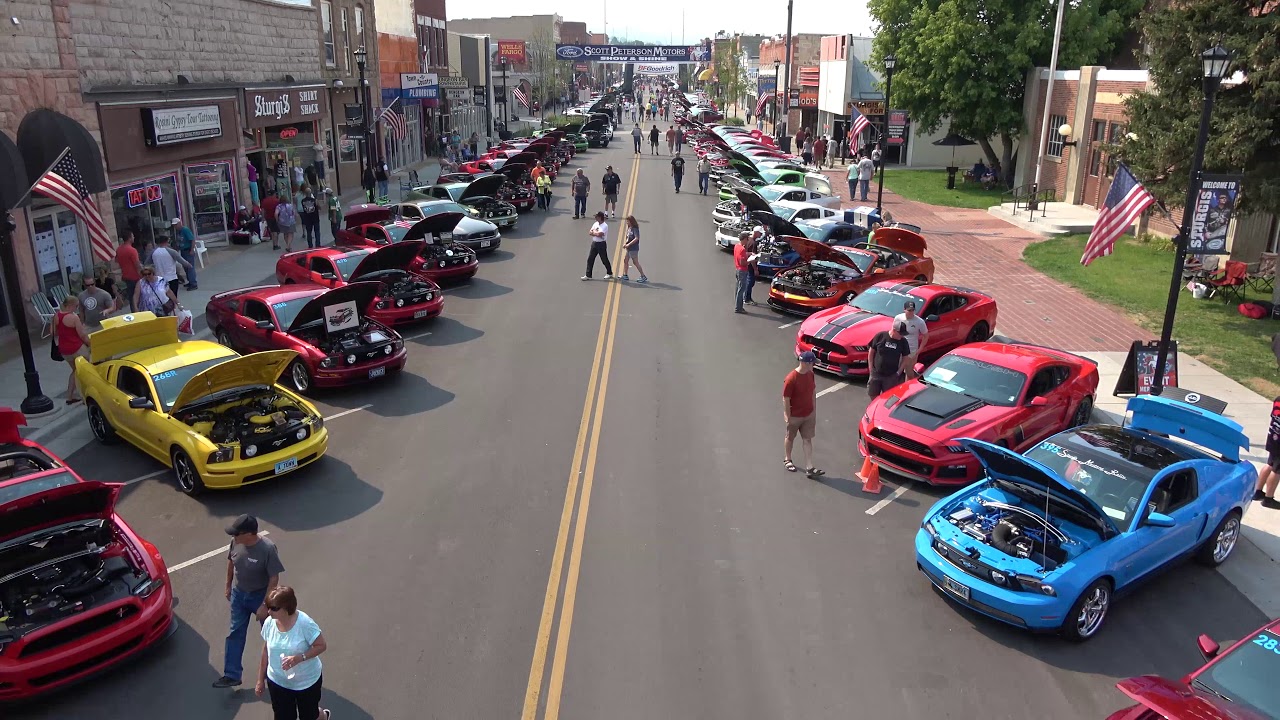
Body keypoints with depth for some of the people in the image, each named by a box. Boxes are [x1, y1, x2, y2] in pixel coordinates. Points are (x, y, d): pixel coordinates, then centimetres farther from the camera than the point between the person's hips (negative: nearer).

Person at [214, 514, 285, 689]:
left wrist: (265, 605, -21)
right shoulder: (235, 542, -16)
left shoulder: (268, 549, -32)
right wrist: (228, 586, 13)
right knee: (235, 633, 12)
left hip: (260, 596, -4)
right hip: (238, 594, 5)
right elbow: (231, 562, 5)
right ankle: (232, 675, 24)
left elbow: (274, 578, -24)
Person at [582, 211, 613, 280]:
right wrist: (596, 233, -12)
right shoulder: (595, 224, 8)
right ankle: (588, 275, 7)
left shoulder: (605, 226, -16)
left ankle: (609, 273, 25)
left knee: (604, 259, 6)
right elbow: (590, 232, 4)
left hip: (602, 244, -7)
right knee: (590, 259, 3)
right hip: (594, 243, 7)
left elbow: (599, 234, -26)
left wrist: (594, 232, -8)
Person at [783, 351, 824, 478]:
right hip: (795, 416, -5)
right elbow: (786, 399, -20)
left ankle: (809, 468, 9)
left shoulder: (810, 374, -4)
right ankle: (787, 460, 39)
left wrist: (814, 411, 12)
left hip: (809, 415, 5)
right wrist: (788, 417, -17)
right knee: (790, 438, 17)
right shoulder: (791, 378, -26)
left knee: (807, 440, 7)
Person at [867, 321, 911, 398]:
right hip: (876, 374, 0)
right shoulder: (880, 336, -11)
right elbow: (871, 352, -1)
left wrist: (899, 372, -4)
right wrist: (871, 368, -3)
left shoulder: (903, 341, -6)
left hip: (891, 376, 0)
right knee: (873, 396, 10)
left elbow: (905, 358, 4)